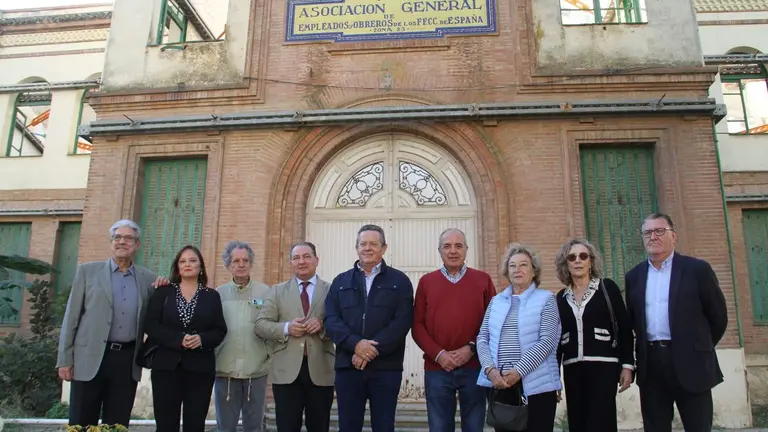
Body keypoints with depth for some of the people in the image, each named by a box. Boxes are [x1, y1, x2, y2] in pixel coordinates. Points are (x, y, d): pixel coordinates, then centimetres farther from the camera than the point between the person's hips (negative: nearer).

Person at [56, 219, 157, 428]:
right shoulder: (87, 271, 4)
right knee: (81, 426, 4)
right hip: (90, 358, -1)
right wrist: (65, 359, -2)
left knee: (117, 425, 7)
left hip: (127, 360, 2)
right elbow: (72, 317, 3)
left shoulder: (147, 278, 9)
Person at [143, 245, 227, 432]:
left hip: (200, 368, 0)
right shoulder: (163, 292, 7)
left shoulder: (212, 295, 7)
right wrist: (178, 339, -16)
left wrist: (202, 339, -17)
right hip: (166, 366, 0)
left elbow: (220, 330, 4)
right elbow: (150, 326, -2)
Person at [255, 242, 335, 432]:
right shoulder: (277, 291, 11)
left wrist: (323, 326, -18)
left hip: (321, 370, 0)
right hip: (287, 370, 1)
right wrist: (286, 328, -12)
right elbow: (261, 325, 5)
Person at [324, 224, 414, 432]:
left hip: (386, 367, -2)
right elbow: (331, 320, 1)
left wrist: (374, 349, -16)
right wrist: (355, 343, -16)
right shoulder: (341, 281, 11)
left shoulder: (400, 281, 5)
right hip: (347, 366, 2)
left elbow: (403, 321, -6)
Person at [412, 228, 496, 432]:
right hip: (437, 368, 0)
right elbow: (417, 325, 3)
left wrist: (472, 348, -10)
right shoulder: (426, 282, 6)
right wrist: (438, 353, -10)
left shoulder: (483, 279, 5)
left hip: (474, 367, 0)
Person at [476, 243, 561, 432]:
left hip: (536, 384, -3)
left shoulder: (546, 299, 3)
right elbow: (482, 338, 9)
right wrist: (490, 370, -8)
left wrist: (518, 371, -16)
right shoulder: (496, 301, 13)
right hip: (499, 383, 3)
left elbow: (547, 341, -8)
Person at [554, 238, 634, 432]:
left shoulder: (607, 287, 1)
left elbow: (624, 328, 0)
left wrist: (627, 364, -6)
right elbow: (557, 338, 11)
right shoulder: (561, 297, 9)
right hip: (572, 370, 4)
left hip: (603, 366, -3)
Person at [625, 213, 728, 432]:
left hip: (690, 363, -3)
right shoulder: (634, 276, 10)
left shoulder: (697, 269, -2)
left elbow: (718, 315, 2)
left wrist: (698, 348, 7)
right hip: (650, 364, 4)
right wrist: (646, 349, 11)